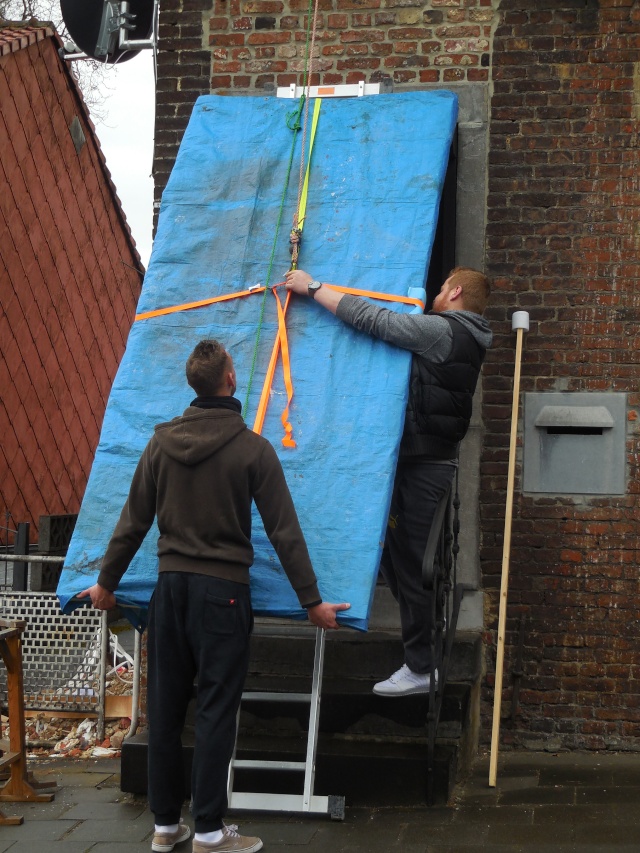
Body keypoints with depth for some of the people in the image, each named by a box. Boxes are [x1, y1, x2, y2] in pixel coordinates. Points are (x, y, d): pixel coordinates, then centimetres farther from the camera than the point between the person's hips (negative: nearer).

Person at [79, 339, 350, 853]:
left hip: (171, 587, 4)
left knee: (165, 707, 10)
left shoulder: (162, 442, 2)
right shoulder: (252, 449, -8)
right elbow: (284, 532, -7)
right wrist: (312, 601, -1)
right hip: (222, 589, -4)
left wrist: (106, 584, 17)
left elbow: (133, 523, 6)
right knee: (216, 710, 1)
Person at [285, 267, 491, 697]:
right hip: (429, 460, 10)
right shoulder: (462, 338, 17)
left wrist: (313, 287, -8)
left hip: (422, 465, -10)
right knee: (397, 556, 16)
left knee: (408, 564, -6)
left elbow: (372, 318, -18)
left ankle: (420, 669, -1)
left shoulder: (440, 330, -13)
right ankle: (423, 654, 21)